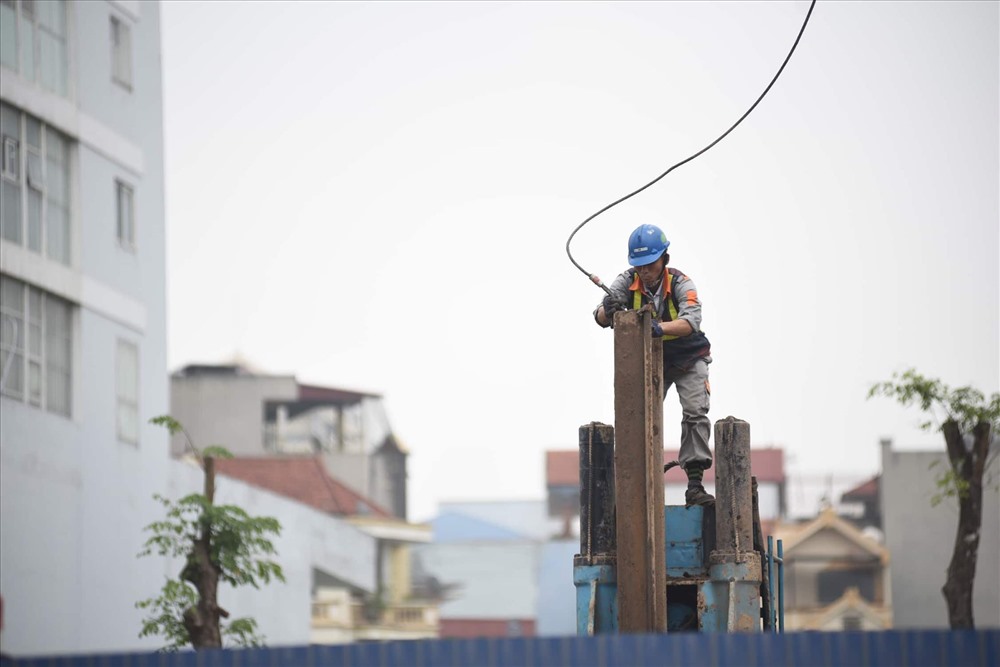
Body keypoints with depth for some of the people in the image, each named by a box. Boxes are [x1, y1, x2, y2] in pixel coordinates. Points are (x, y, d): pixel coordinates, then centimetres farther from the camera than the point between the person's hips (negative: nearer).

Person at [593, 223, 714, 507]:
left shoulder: (680, 284, -25)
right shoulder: (628, 282, -17)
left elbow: (692, 321, -42)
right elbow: (601, 318, -26)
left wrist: (660, 328, -61)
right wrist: (608, 310, -52)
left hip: (688, 358, -3)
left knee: (695, 413, -16)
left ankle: (695, 485, -16)